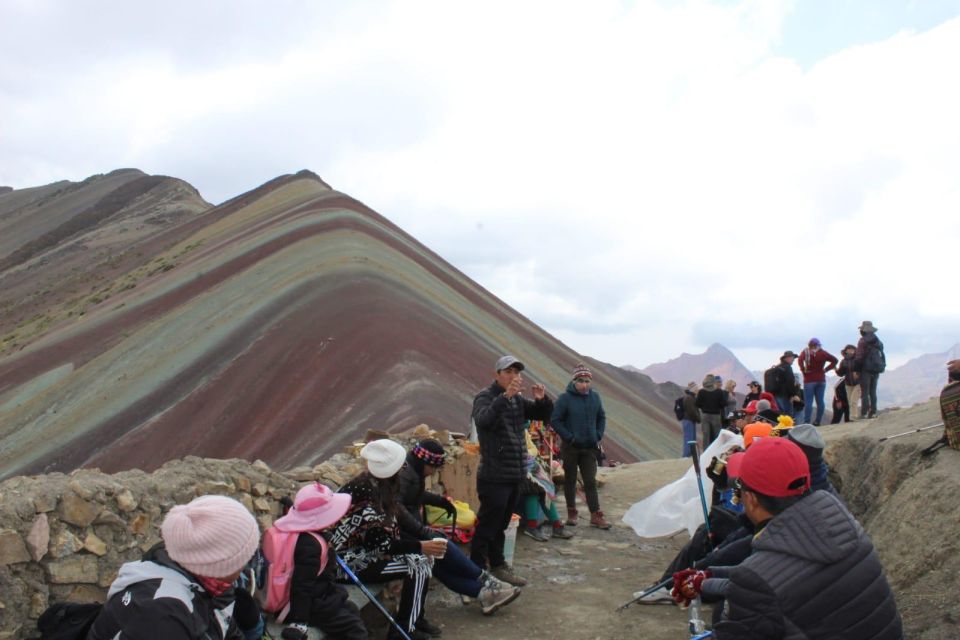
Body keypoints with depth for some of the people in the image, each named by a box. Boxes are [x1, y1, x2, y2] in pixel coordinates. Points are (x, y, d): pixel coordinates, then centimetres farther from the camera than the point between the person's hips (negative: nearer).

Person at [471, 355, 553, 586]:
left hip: (515, 475, 8)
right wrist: (505, 396, -43)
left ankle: (497, 565, 31)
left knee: (501, 525, 19)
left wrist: (542, 400, -9)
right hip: (494, 477, -8)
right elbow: (483, 420, -31)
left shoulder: (518, 400, 13)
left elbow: (544, 415, 14)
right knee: (487, 526, -2)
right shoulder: (485, 397, -11)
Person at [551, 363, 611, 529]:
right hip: (570, 447, -3)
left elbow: (601, 417, 14)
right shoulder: (565, 398, -11)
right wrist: (569, 437, -14)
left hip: (589, 447, 3)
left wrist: (598, 435, 2)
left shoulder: (594, 396, 2)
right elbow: (555, 420, -11)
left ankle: (596, 515, 5)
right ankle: (571, 513, 21)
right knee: (570, 480, 9)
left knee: (591, 482, 3)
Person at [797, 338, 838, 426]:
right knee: (820, 401, 8)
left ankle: (807, 422, -9)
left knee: (808, 401, -5)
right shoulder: (823, 353, 5)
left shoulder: (806, 352, -6)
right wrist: (826, 369, 4)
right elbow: (834, 360, 4)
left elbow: (800, 360, -21)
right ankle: (817, 421, 10)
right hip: (821, 379, 4)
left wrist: (803, 370, -10)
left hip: (809, 380, -4)